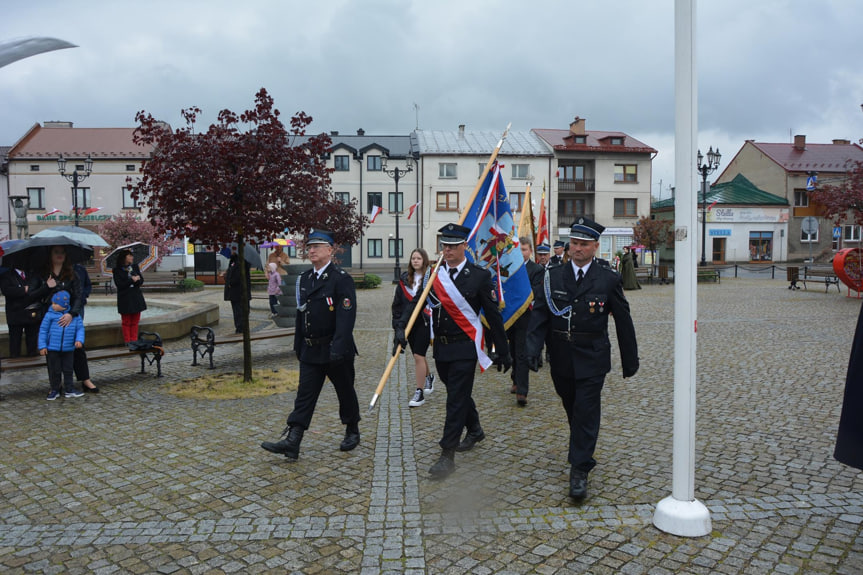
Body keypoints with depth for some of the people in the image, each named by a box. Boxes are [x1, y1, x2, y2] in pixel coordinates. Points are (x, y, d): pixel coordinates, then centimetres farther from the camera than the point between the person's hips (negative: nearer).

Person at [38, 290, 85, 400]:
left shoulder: (75, 315, -2)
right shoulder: (50, 315, -5)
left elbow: (80, 328, 3)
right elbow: (43, 330, -1)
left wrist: (79, 340, -12)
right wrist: (42, 346, -4)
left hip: (68, 349, 1)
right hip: (52, 349, -1)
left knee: (68, 370, 10)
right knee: (54, 370, 7)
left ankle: (69, 389, 20)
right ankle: (54, 390, 21)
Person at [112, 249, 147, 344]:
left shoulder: (135, 267, 8)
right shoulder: (117, 270, -5)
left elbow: (141, 280, 7)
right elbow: (119, 284, -12)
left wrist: (137, 280, -15)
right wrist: (132, 280, -17)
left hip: (136, 297, 4)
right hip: (125, 298, -4)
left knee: (135, 322, 8)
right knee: (126, 322, 3)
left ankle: (134, 341, 14)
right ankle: (127, 341, 11)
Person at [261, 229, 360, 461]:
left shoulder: (341, 279, -13)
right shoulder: (304, 279, 10)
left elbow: (346, 316, -21)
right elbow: (300, 313, 16)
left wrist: (338, 349, -28)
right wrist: (298, 345, 17)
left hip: (336, 351, -5)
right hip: (310, 350, 6)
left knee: (345, 392, 11)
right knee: (305, 394, 1)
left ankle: (352, 432, 30)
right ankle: (291, 442, -1)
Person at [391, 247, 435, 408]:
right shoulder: (404, 279, 8)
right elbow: (397, 303, 11)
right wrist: (397, 322, 5)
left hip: (425, 322, -5)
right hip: (408, 323, 5)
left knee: (418, 355, -11)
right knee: (418, 355, 17)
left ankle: (419, 393, -3)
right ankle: (429, 377, 46)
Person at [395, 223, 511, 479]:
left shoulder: (480, 276, -8)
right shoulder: (433, 275, 3)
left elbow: (493, 315, -5)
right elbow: (416, 303, -6)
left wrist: (503, 351, -2)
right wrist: (401, 327, -23)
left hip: (465, 347, -5)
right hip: (441, 346, 5)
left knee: (457, 398, -4)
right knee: (458, 393, 20)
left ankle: (448, 454, 3)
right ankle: (475, 431, 43)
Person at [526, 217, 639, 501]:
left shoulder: (608, 279, -5)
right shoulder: (553, 277, 0)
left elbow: (623, 321, 1)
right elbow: (539, 315, -3)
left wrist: (630, 360, 5)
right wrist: (533, 348, -16)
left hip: (592, 359, -3)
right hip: (561, 358, 3)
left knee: (586, 412, -4)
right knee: (572, 409, 17)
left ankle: (579, 470, 5)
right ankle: (582, 452, 42)